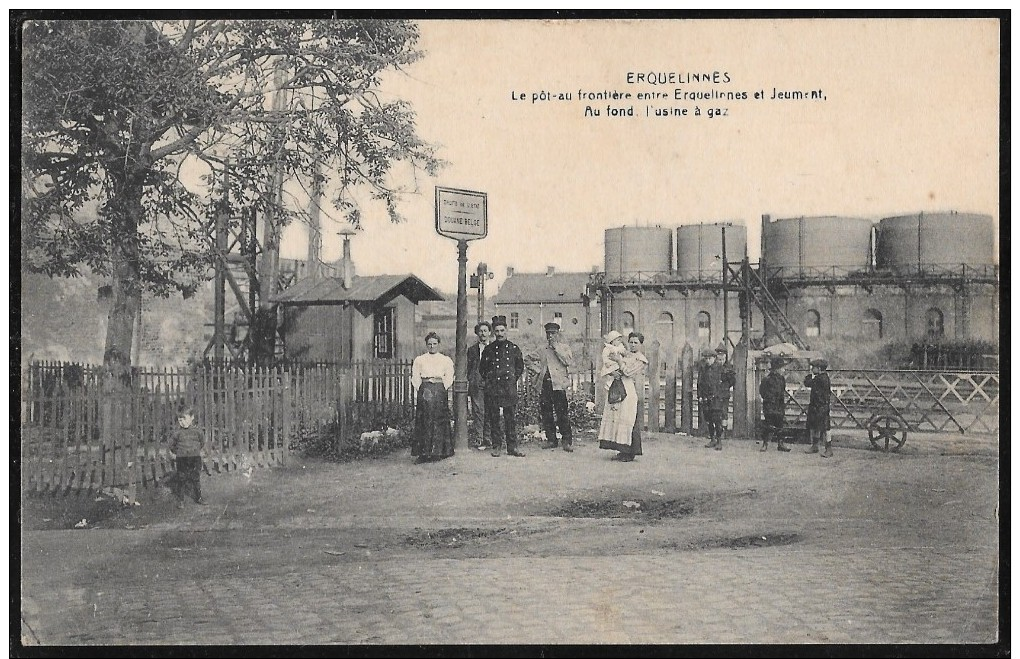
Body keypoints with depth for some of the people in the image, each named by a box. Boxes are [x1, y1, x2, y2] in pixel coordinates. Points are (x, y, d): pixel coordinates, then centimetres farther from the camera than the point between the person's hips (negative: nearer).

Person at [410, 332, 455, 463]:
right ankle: (423, 453, -5)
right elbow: (415, 378, 8)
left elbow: (449, 378, 6)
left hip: (440, 391, 0)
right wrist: (420, 389, -4)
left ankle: (437, 452, 2)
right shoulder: (419, 360, 13)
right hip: (424, 391, 0)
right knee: (423, 422, -6)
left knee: (439, 421, -4)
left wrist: (442, 389, -4)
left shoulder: (446, 360, 13)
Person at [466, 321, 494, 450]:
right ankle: (477, 440, -7)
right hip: (476, 385, -1)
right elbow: (468, 370, 12)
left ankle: (488, 439, 8)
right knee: (478, 412, -7)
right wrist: (468, 390, 4)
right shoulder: (472, 350, 13)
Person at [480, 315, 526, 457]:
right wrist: (488, 379, 9)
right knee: (493, 419, 3)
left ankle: (512, 447, 6)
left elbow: (520, 367, 16)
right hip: (492, 389, 0)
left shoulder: (514, 348, 6)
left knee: (511, 419, 1)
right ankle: (496, 447, 10)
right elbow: (482, 367, 17)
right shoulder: (488, 349, 6)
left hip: (509, 388, 0)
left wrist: (513, 379, 8)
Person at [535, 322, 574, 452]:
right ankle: (551, 440, 12)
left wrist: (556, 347, -10)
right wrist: (538, 373, 15)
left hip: (558, 384, -5)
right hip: (545, 384, 5)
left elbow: (568, 361, -12)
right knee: (546, 413, 3)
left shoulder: (564, 347, 6)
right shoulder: (544, 350, 21)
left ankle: (567, 441, -5)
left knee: (562, 413, -10)